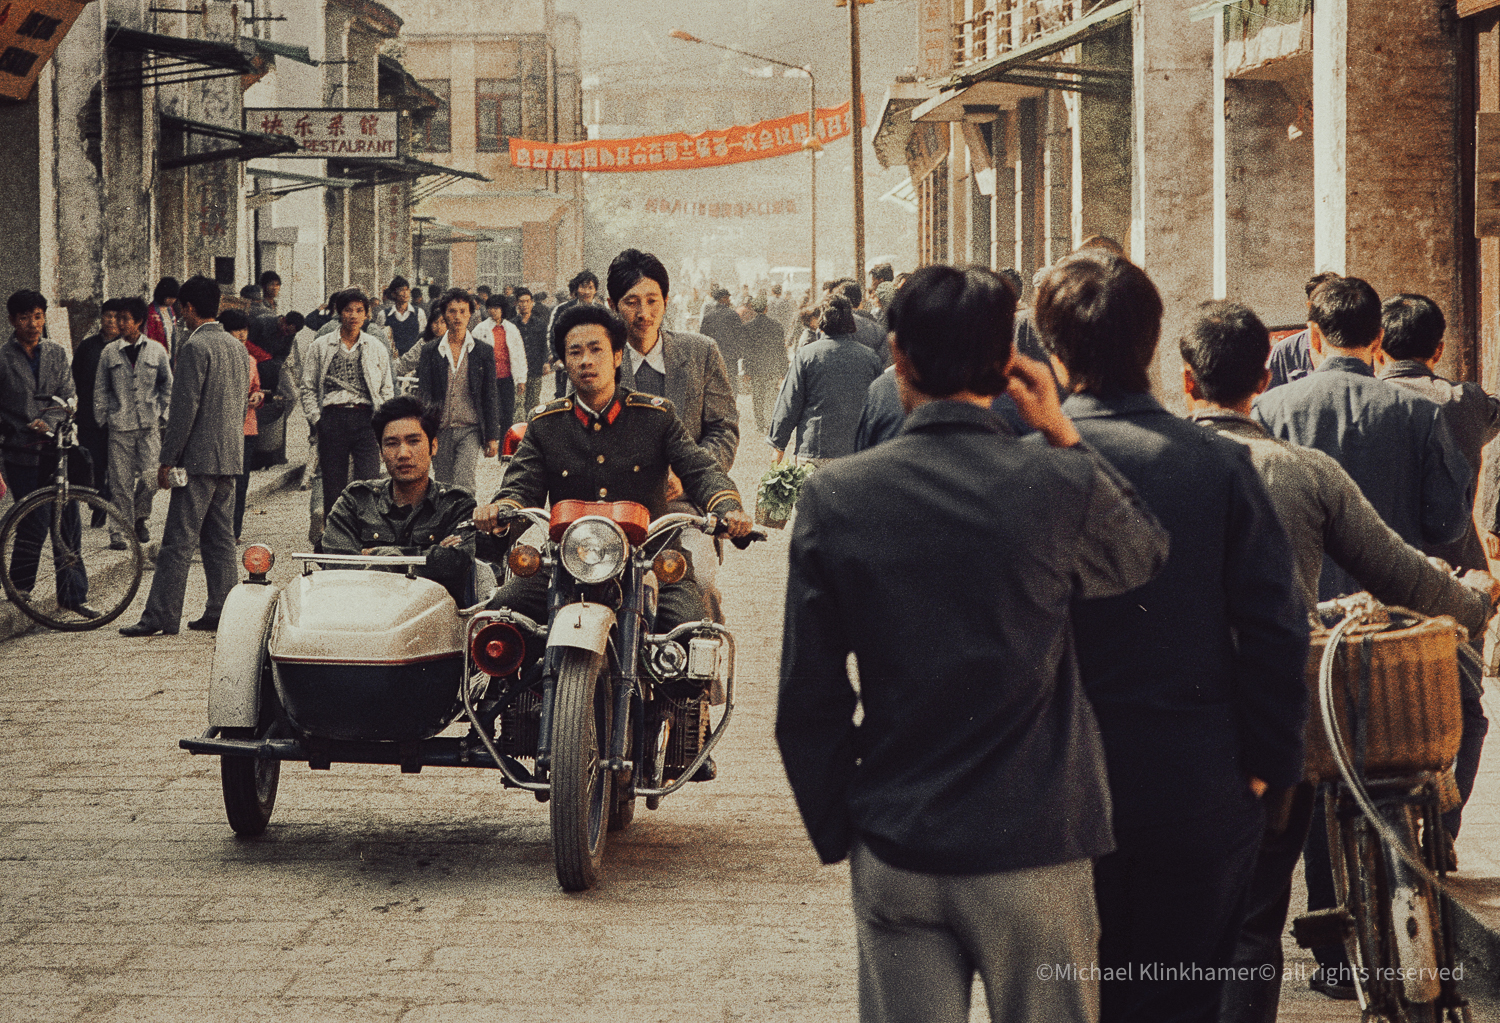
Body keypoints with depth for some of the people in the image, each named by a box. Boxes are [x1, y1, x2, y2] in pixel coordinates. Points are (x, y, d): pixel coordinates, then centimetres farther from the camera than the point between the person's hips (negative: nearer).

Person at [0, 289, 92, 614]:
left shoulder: (57, 353, 10)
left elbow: (68, 397, 6)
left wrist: (48, 421, -14)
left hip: (56, 450, 4)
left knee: (69, 524, 2)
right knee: (36, 523, -7)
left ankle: (72, 594, 10)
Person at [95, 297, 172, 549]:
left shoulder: (156, 351, 6)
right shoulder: (109, 353, 5)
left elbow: (167, 386, 14)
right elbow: (100, 389, 11)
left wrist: (163, 414, 7)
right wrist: (101, 418, 4)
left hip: (149, 425, 0)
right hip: (120, 426, 0)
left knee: (150, 476, -8)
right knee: (121, 481, -2)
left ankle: (140, 518, 17)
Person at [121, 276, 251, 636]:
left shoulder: (195, 347, -13)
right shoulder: (237, 346, 14)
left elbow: (184, 407, -16)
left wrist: (167, 459, -12)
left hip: (200, 458, -9)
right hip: (230, 457, 9)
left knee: (179, 541, -7)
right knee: (220, 539, 11)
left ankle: (161, 616, -6)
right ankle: (222, 612, 11)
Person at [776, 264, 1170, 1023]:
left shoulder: (833, 498, -6)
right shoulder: (1062, 486, -11)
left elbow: (808, 700, -1)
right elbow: (1145, 556, 13)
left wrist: (835, 833, 11)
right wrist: (1062, 434, 9)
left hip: (894, 854, 1)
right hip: (1034, 849, -1)